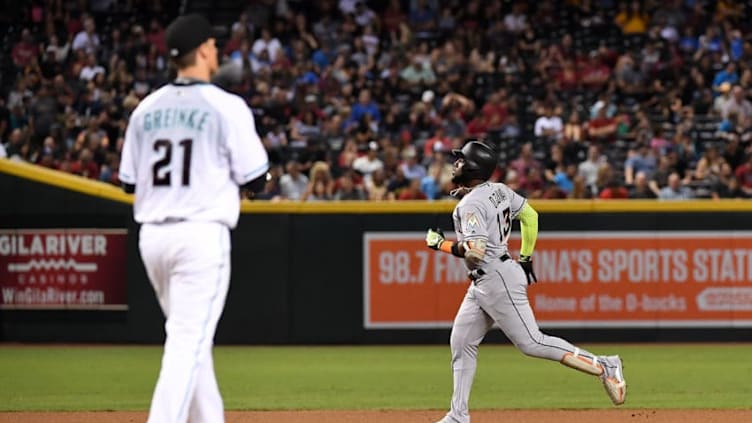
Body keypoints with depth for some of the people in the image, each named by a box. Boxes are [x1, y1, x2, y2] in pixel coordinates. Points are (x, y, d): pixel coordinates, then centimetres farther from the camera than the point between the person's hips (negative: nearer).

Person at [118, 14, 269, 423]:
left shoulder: (146, 109, 9)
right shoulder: (226, 107, -7)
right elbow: (254, 180, -7)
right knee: (189, 341, -9)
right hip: (202, 233, -6)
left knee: (190, 338, 18)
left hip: (151, 236, 6)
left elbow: (129, 182, 13)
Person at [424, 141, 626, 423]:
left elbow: (475, 251, -28)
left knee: (531, 343, -10)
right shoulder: (499, 190, 9)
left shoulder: (471, 204, -19)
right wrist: (525, 257, 24)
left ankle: (603, 367, -7)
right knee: (461, 343, 11)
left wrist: (441, 244, -13)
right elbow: (530, 216, 18)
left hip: (498, 280, -10)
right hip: (482, 283, 10)